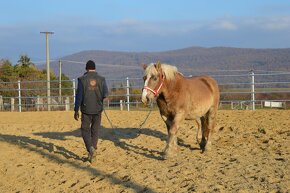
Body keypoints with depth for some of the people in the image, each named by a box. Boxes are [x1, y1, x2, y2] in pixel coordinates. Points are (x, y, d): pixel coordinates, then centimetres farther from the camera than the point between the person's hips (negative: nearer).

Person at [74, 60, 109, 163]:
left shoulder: (82, 79, -4)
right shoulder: (101, 79, 0)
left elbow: (79, 95, -6)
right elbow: (105, 93, -9)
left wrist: (76, 110, 0)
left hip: (86, 109, -2)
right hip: (98, 109, 2)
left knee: (85, 130, 9)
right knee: (95, 131, 12)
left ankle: (90, 148, -16)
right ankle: (92, 154, 13)